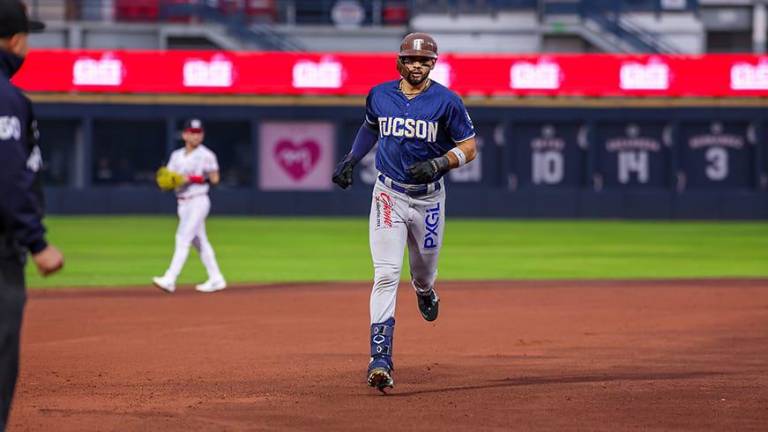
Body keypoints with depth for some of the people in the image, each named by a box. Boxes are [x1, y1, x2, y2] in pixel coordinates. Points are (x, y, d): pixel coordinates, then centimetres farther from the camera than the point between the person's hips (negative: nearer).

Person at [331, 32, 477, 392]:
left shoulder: (446, 101, -8)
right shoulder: (379, 95, 1)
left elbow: (468, 148, -4)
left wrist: (436, 164, -21)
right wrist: (351, 160, 10)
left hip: (429, 198, 0)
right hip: (389, 194, 0)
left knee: (424, 272, 16)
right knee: (386, 274, -14)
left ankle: (424, 290, 58)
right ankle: (380, 360, -20)